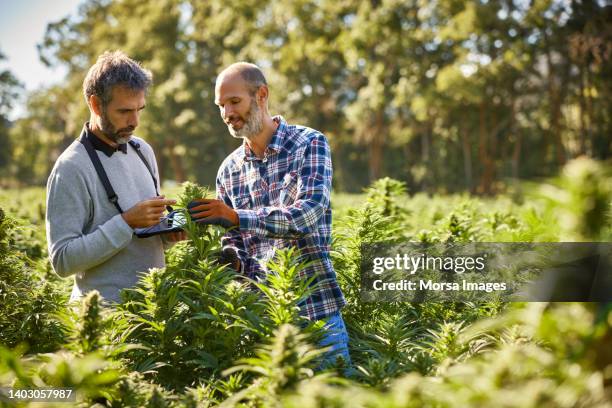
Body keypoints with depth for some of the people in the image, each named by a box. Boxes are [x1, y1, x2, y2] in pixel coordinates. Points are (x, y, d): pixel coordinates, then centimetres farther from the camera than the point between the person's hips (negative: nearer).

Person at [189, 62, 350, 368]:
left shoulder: (309, 144, -4)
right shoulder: (229, 170, 9)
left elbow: (310, 212, -20)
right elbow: (235, 246, 12)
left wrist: (238, 217, -29)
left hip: (315, 310, -4)